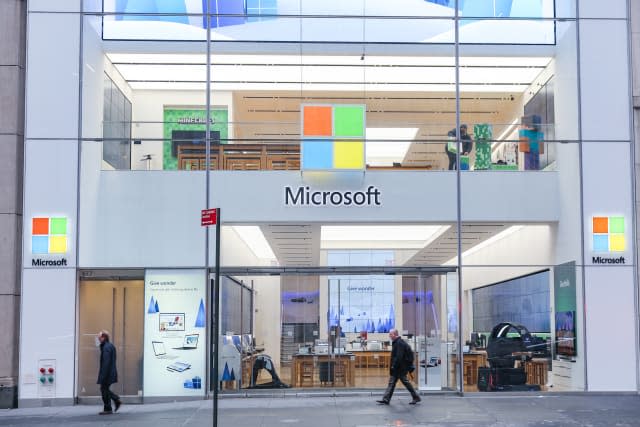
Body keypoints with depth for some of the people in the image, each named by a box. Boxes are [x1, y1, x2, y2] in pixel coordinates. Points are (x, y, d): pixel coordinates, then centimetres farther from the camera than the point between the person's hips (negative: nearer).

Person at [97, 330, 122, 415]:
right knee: (104, 389, 18)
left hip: (107, 373, -10)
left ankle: (107, 409, 5)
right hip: (111, 372, 10)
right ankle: (117, 400, 16)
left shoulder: (106, 347, -19)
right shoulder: (111, 346, 13)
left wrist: (102, 375, -22)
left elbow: (106, 363, -23)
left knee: (104, 390, -1)